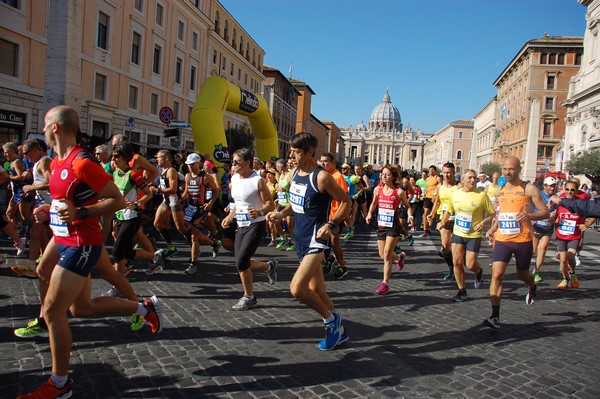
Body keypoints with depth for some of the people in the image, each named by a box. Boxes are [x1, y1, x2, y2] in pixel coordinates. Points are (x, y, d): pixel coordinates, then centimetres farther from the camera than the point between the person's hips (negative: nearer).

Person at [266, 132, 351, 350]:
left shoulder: (321, 177, -16)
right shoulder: (296, 173, 8)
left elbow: (346, 201, -10)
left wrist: (331, 224, -21)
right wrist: (281, 214, 3)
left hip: (315, 240, -9)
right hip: (300, 239, 9)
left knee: (297, 288, -18)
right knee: (316, 291, 14)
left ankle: (331, 319, 6)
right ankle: (339, 331, 31)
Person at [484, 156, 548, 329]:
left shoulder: (529, 189, -6)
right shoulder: (500, 190, 9)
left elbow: (545, 211, -7)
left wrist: (530, 216, -27)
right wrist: (494, 228, 14)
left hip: (523, 241, -3)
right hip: (502, 240, 3)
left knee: (522, 274, 16)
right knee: (497, 274, -12)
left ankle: (533, 287, 54)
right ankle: (495, 317, -10)